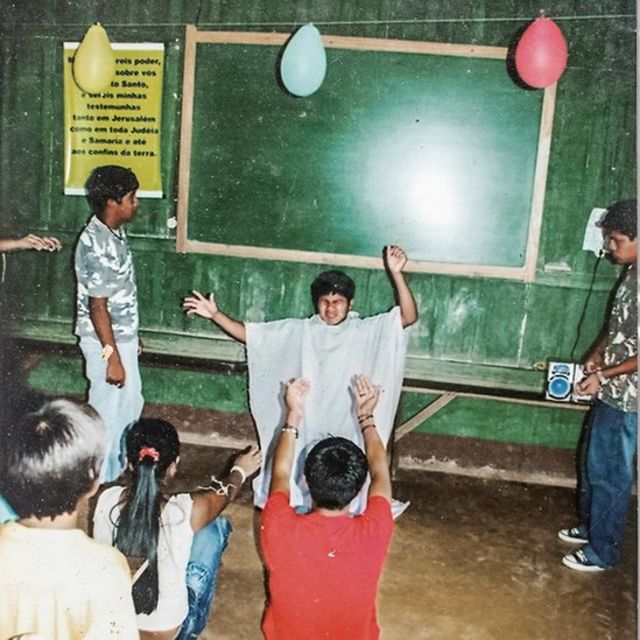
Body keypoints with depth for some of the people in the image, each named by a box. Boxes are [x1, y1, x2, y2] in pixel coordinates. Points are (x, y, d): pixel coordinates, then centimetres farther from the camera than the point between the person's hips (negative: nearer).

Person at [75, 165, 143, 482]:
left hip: (123, 335, 9)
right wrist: (112, 357, -21)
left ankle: (117, 467, 41)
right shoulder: (97, 245, -25)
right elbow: (97, 307, -23)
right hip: (107, 341, -9)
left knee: (130, 404, 22)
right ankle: (101, 481, 25)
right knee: (107, 413, 6)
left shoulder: (115, 232, 4)